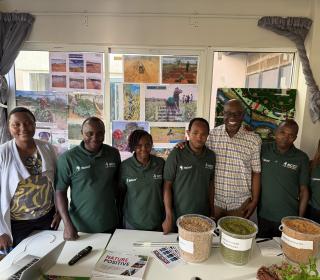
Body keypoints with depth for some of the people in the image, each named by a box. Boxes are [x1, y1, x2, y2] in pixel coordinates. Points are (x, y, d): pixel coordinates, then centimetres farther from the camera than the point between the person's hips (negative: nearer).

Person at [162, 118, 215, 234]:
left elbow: (211, 184, 8)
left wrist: (212, 211, 8)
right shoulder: (176, 154, -14)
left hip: (203, 216, 4)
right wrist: (168, 216, -13)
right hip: (179, 216, -3)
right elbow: (167, 185, -12)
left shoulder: (211, 156, -1)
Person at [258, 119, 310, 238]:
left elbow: (303, 190, 0)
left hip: (288, 218, -1)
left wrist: (300, 218, 0)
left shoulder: (301, 158, -5)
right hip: (263, 215, 1)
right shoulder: (263, 150, -4)